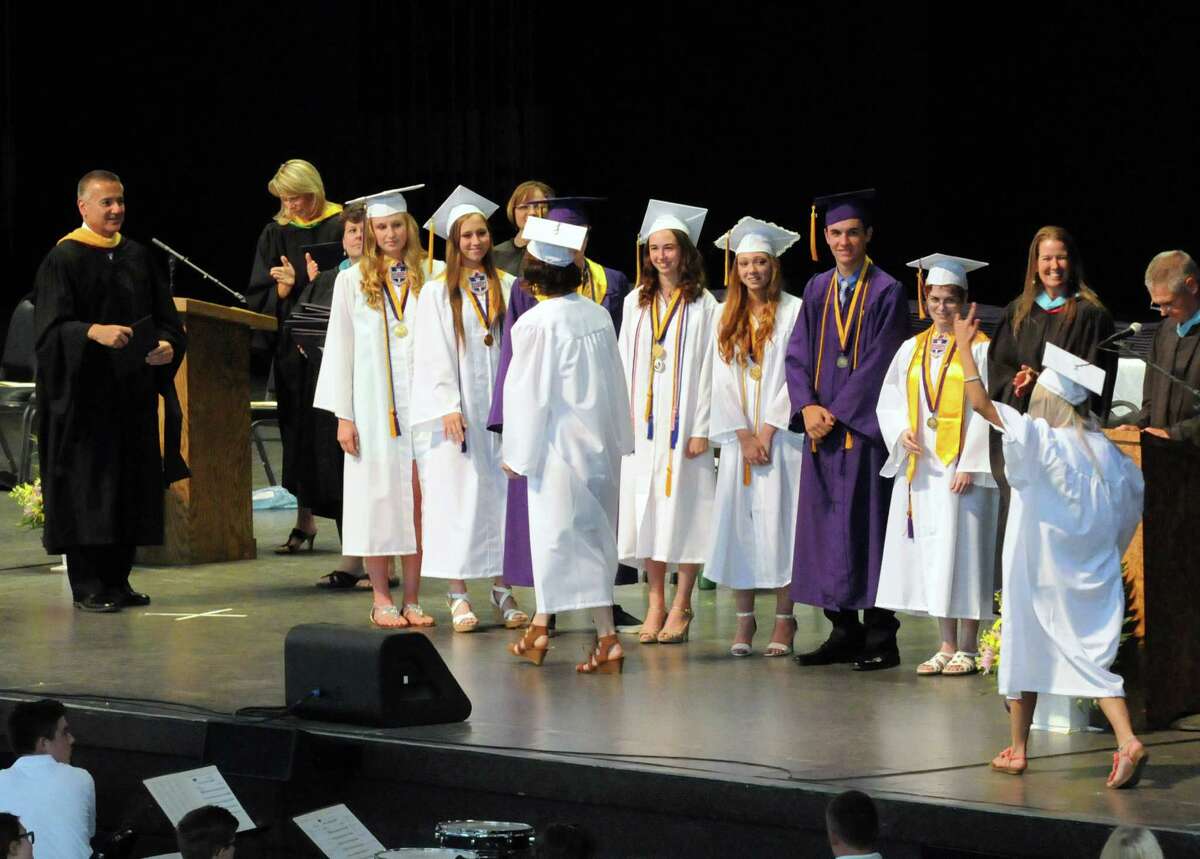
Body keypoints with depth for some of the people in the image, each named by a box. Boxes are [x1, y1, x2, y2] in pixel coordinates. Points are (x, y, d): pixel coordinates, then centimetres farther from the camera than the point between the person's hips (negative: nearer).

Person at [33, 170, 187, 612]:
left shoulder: (137, 257, 12)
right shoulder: (63, 260, -6)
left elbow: (165, 318, 12)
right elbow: (51, 328, -14)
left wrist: (167, 345, -9)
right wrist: (94, 332, -31)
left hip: (134, 393, 6)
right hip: (85, 392, -6)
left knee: (131, 487, 7)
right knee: (87, 487, -5)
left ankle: (117, 580, 15)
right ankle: (87, 587, 0)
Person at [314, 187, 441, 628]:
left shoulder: (429, 276, 5)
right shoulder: (352, 281, 4)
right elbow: (340, 348, 3)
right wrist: (343, 415, -3)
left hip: (421, 404, 1)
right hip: (374, 406, -1)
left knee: (417, 500, 1)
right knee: (378, 497, 0)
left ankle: (412, 599, 7)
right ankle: (381, 599, 7)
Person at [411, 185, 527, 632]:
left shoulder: (508, 287, 9)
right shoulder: (437, 293, 1)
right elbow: (433, 356, -4)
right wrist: (448, 407, -13)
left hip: (501, 407, 2)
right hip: (457, 410, -2)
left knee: (501, 494, 3)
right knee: (457, 495, -3)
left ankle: (502, 587, 9)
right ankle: (458, 595, 1)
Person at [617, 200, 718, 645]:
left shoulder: (703, 305, -2)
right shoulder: (636, 302, 10)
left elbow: (707, 369, -5)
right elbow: (625, 363, 11)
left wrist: (701, 428, -10)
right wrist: (623, 420, 3)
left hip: (683, 420, -4)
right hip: (642, 423, 4)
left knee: (684, 508, -2)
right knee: (647, 507, 4)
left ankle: (681, 605, 4)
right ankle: (656, 603, 10)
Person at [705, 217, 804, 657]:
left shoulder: (793, 311, -1)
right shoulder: (726, 316, 10)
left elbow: (795, 375, -5)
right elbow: (723, 378, 6)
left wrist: (767, 431, -9)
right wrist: (744, 436, -4)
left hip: (780, 435, -3)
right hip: (739, 436, 4)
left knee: (779, 520, -5)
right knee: (737, 522, 0)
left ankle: (784, 620, 1)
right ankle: (744, 620, 5)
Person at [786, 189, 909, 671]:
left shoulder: (887, 293, -4)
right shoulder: (816, 291, 12)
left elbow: (880, 363, -10)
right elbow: (797, 354, 9)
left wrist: (836, 413, -13)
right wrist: (808, 406, -7)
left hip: (864, 427, -5)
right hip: (822, 427, 5)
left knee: (868, 527, -5)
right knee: (827, 530, 5)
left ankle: (880, 639, -1)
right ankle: (844, 633, 11)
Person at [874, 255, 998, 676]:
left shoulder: (979, 349, -3)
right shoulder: (912, 349, 13)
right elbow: (889, 402, 14)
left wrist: (970, 464, -15)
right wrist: (901, 432, -7)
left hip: (960, 467, -5)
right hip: (919, 464, 5)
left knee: (960, 548, -5)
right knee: (928, 552, 5)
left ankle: (967, 648, 1)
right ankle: (946, 645, 11)